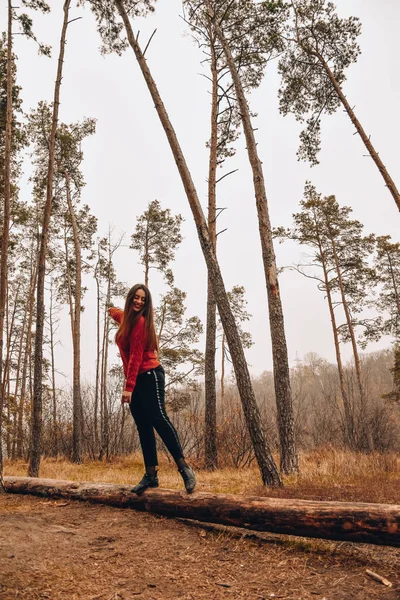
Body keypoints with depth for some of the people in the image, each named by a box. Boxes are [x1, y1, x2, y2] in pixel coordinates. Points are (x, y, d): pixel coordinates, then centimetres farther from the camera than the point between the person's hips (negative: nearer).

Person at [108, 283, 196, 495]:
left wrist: (129, 386, -21)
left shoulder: (140, 321, -10)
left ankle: (184, 467, -16)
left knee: (158, 418, -19)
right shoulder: (126, 317, 14)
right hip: (136, 380, 9)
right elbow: (113, 311, 42)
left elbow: (136, 356, -17)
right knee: (143, 427, 5)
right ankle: (151, 475, 8)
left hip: (149, 376, -9)